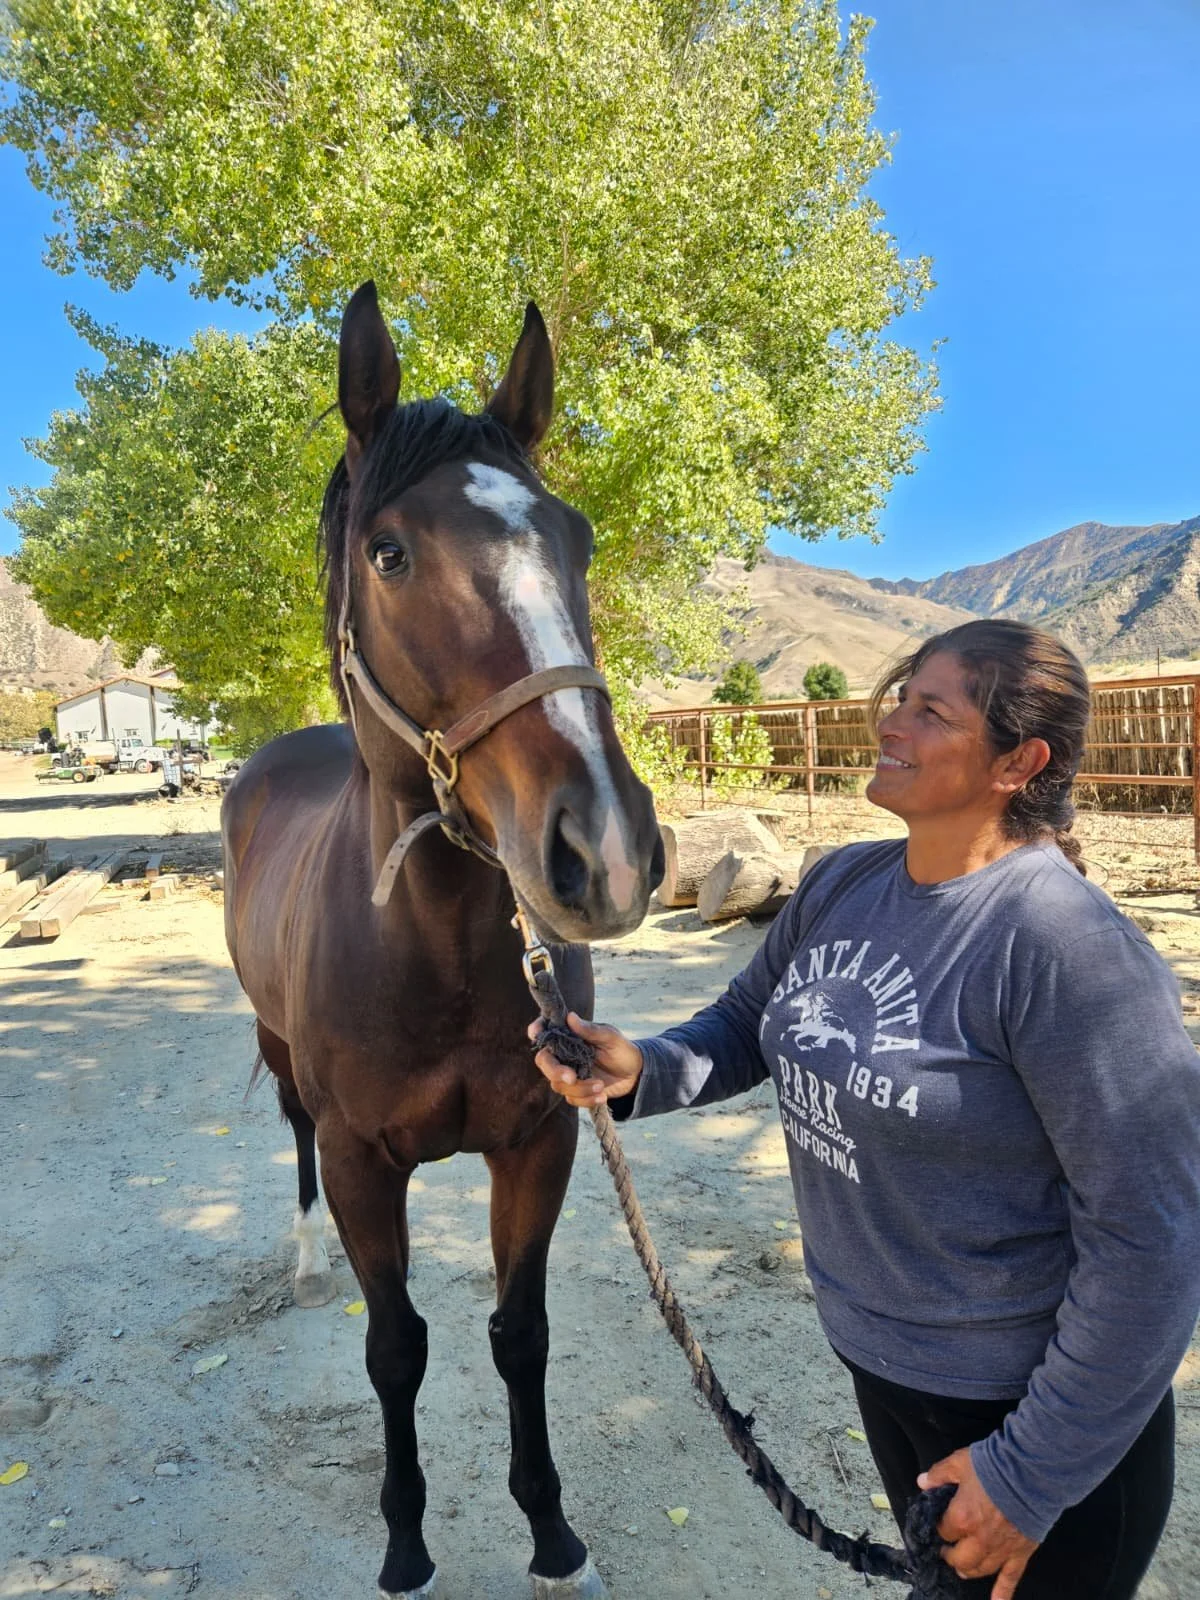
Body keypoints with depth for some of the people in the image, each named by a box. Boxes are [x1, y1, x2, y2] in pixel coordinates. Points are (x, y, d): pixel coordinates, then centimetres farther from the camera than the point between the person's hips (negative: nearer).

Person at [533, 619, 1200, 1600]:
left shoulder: (1069, 945, -29)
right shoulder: (841, 884, -6)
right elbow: (749, 1022, 7)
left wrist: (1029, 1478, -18)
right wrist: (643, 1071, -15)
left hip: (1029, 1398, -6)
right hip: (874, 1351, 7)